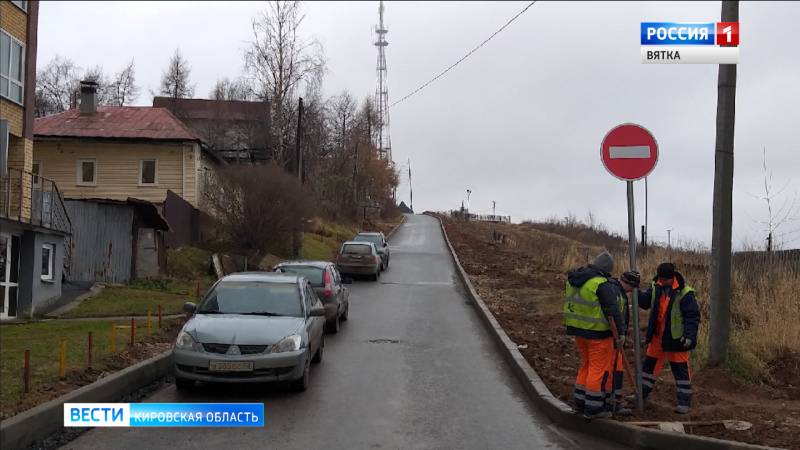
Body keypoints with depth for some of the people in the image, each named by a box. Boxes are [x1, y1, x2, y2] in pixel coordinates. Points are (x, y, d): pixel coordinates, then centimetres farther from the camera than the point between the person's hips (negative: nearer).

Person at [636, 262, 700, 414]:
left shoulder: (684, 293, -18)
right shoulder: (656, 287, -1)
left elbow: (693, 315, -16)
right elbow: (645, 302, 3)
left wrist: (689, 335, -23)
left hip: (676, 338, -6)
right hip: (657, 336, 6)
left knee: (680, 368, 1)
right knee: (650, 363, 15)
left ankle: (685, 401, 10)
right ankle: (642, 393, 30)